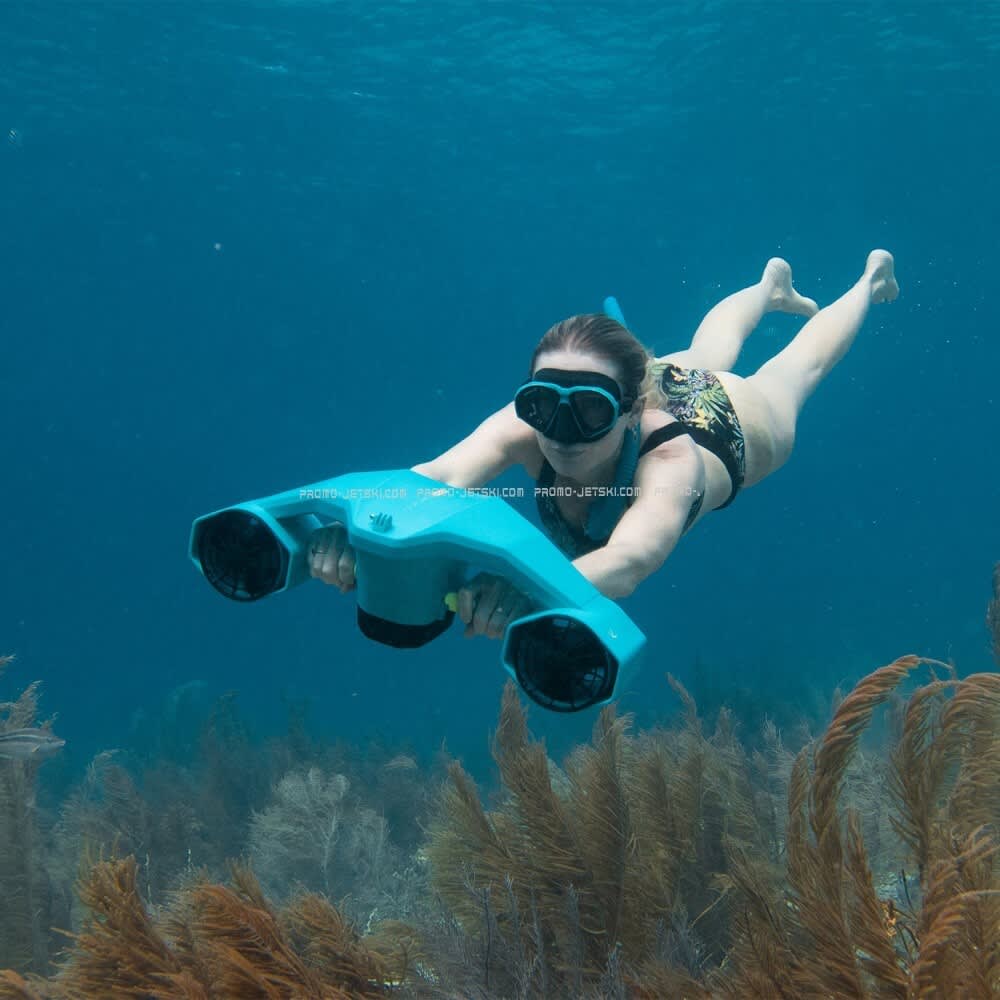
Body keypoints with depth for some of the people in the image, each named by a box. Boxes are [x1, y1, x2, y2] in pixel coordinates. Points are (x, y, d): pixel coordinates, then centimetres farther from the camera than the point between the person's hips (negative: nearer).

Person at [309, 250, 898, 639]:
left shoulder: (670, 462, -54)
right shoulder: (528, 427, -45)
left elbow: (630, 560, -74)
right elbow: (440, 477, -63)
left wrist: (533, 595, -93)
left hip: (736, 419, -3)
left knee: (800, 365, 31)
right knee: (709, 355, 38)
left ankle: (871, 279, 62)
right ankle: (772, 287, 70)